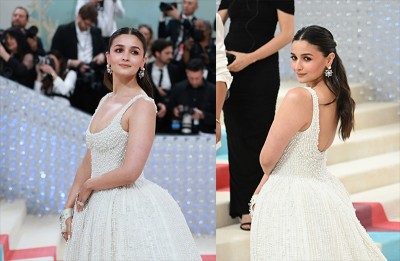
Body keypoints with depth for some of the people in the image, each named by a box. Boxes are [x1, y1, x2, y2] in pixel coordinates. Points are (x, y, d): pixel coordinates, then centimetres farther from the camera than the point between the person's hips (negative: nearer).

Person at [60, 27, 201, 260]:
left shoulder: (142, 105, -14)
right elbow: (88, 162, 12)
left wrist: (88, 186, -8)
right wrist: (68, 208, 8)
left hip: (130, 205, -7)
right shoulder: (106, 101, 9)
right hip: (98, 207, 7)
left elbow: (130, 172, -22)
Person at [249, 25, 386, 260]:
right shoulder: (335, 97, 2)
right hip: (325, 191, 8)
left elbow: (267, 160, -16)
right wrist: (261, 189, 11)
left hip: (290, 198, -8)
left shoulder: (298, 98, -23)